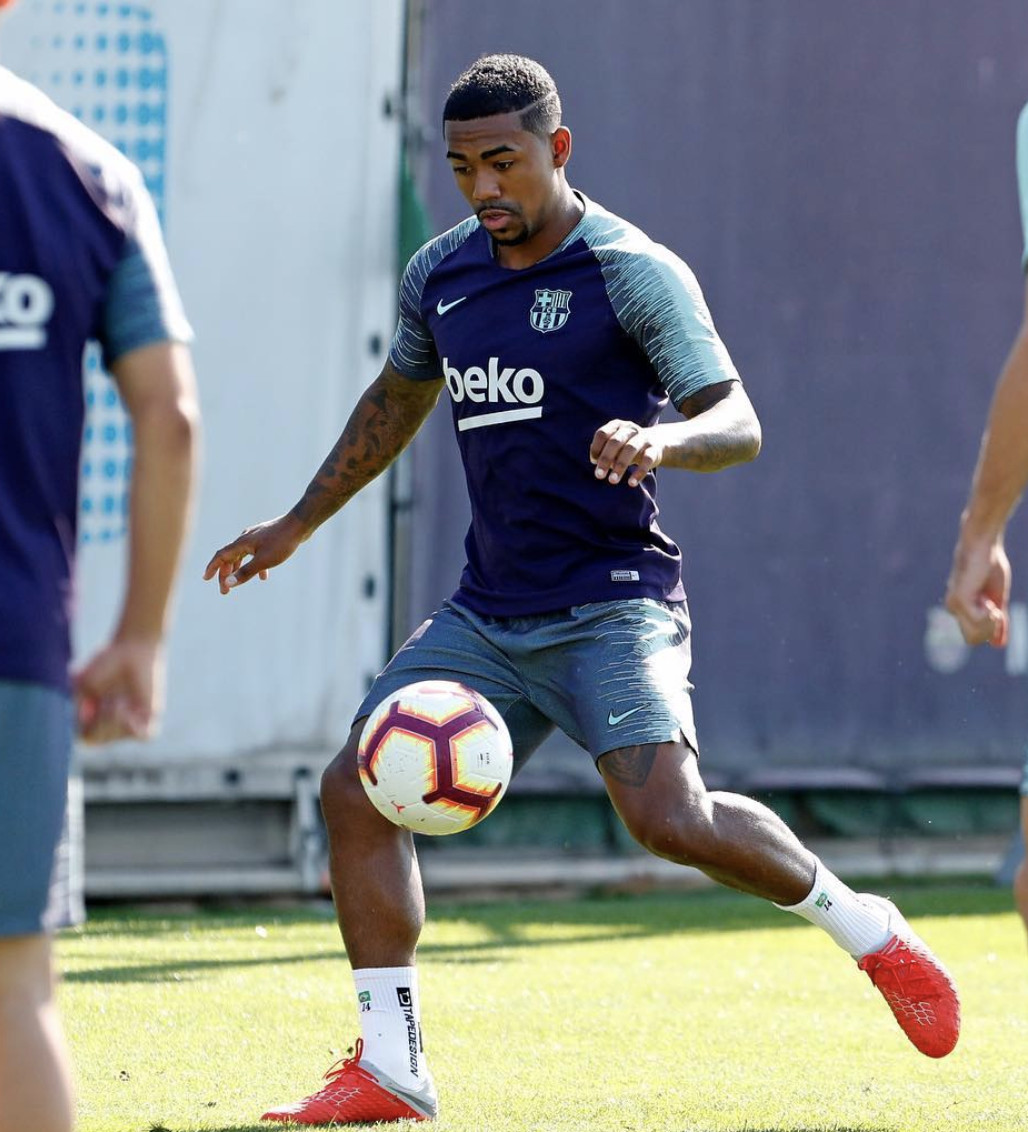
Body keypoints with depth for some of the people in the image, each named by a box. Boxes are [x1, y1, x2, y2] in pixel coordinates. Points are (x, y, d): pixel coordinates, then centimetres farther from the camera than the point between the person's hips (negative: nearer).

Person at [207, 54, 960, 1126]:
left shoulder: (633, 273, -9)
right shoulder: (439, 274, 9)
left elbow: (738, 425, -14)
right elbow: (396, 402, 28)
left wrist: (662, 440, -37)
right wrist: (296, 524, 32)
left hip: (609, 605, -6)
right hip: (484, 616, 6)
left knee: (670, 818, -23)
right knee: (355, 788, -6)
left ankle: (868, 933, 1)